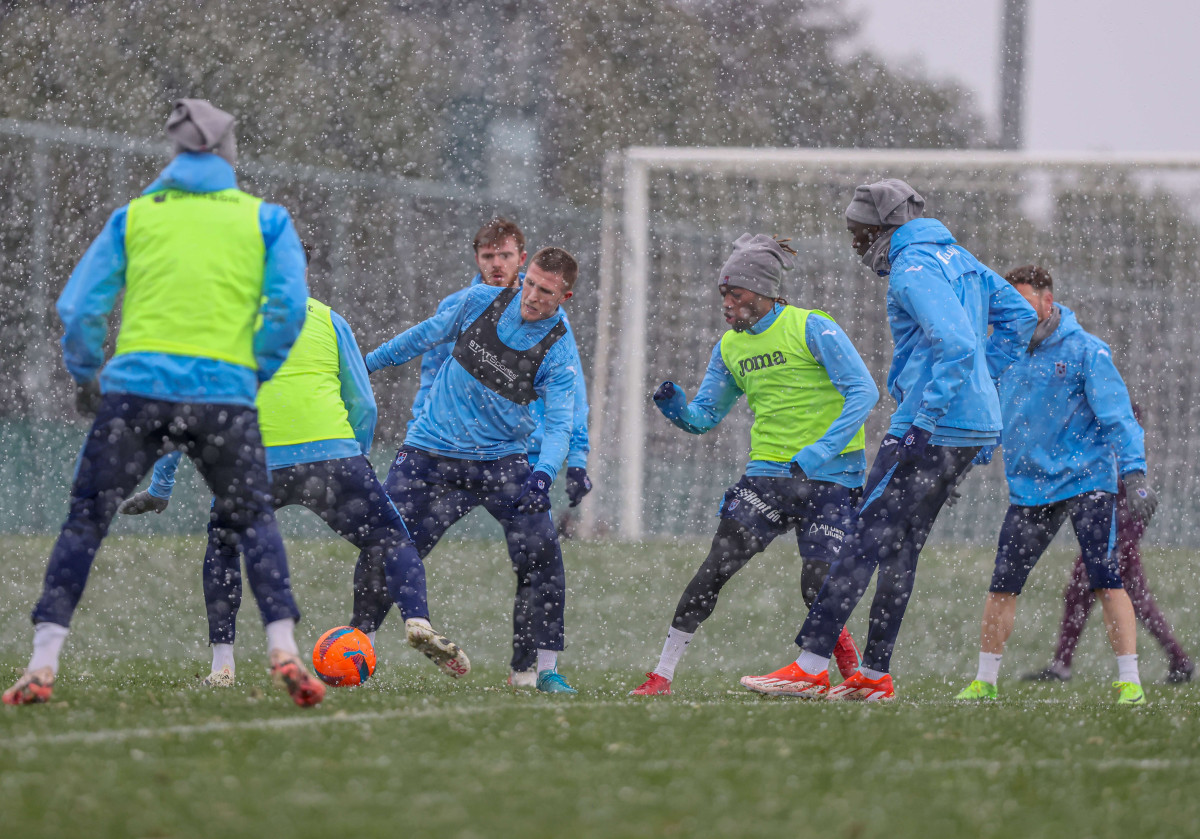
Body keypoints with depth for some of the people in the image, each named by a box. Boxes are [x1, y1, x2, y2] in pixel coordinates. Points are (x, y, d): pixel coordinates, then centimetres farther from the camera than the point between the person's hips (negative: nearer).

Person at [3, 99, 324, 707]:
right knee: (253, 521, 17)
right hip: (225, 393, 0)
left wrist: (85, 377, 22)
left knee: (85, 521, 9)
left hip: (136, 387, 0)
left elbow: (80, 308, 8)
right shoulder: (265, 218, 11)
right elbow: (288, 305, 0)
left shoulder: (132, 217, 13)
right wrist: (257, 372, 11)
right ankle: (283, 651, 1)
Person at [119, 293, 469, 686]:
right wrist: (355, 462, 30)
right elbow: (364, 406, 17)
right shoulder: (327, 318, 18)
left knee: (222, 545, 26)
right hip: (332, 453, 0)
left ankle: (222, 664, 17)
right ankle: (417, 621, -11)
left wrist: (160, 488, 23)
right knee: (389, 540, 16)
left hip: (256, 462, 0)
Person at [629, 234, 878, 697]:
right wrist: (675, 406, -8)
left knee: (817, 587, -14)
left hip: (829, 477, -5)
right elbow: (704, 417, 16)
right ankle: (662, 674, -6)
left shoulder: (812, 328, -9)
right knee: (715, 568, -9)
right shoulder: (730, 346, 10)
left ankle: (853, 672, 14)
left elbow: (863, 391, -15)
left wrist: (821, 450, -24)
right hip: (768, 473, 5)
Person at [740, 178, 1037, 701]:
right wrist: (981, 380, 21)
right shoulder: (958, 257, 17)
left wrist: (924, 420, -23)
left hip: (933, 428, -10)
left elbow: (956, 346, -26)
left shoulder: (912, 270, -13)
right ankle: (874, 675, 15)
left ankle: (811, 667, -12)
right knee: (900, 546, 13)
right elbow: (1019, 315, 24)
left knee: (867, 536, -9)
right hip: (976, 425, 10)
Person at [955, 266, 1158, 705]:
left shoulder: (1085, 351, -7)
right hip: (1029, 486, 5)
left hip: (1086, 481, -5)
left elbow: (1117, 416, -11)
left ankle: (1129, 681, -10)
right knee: (1002, 585, 3)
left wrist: (1134, 474, -20)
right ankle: (984, 681, 14)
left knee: (1105, 579, -13)